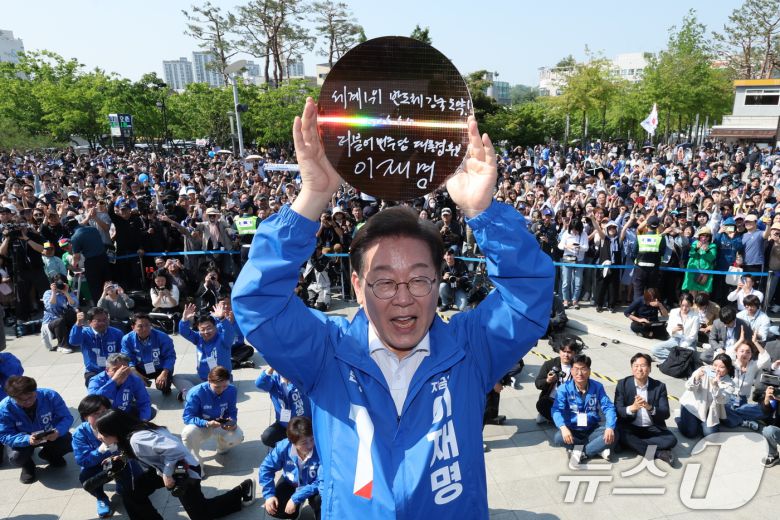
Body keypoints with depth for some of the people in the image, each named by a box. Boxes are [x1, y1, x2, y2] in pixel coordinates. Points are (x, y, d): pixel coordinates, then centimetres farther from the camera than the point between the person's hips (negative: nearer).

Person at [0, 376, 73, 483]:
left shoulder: (50, 396, -26)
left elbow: (67, 418, -20)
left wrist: (58, 431, -43)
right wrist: (27, 440, -43)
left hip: (51, 436, 1)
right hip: (23, 440, -1)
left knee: (69, 441, -25)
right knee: (16, 458, -31)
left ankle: (51, 455, 14)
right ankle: (27, 465, 11)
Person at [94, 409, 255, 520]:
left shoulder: (137, 439, -30)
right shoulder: (127, 437, -1)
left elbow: (174, 449, -37)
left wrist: (167, 474, -25)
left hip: (183, 470, -9)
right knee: (132, 490, -3)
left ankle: (242, 490, 19)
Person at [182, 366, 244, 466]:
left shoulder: (231, 390, -17)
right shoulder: (196, 393, -27)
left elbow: (232, 412, -6)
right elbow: (187, 417, -25)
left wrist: (232, 422, -30)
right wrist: (207, 423, -40)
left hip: (221, 425, 2)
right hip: (201, 425, -2)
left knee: (237, 437, -29)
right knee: (188, 432, -38)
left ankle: (223, 447, 11)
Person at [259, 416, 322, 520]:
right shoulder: (283, 447, -27)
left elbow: (321, 483, -33)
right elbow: (266, 468, -13)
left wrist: (295, 498, -33)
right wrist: (269, 495, -19)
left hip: (313, 486, -3)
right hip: (290, 483, 3)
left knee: (320, 499, -34)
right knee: (274, 509, -13)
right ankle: (296, 506, 20)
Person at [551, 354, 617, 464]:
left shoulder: (597, 387, -3)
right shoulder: (564, 388, -11)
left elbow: (608, 407, -9)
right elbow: (557, 410, -21)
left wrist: (610, 427, -28)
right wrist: (563, 427, -41)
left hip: (592, 430, 2)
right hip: (572, 430, -2)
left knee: (612, 436, -25)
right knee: (558, 438, -32)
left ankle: (580, 452, -19)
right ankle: (597, 448, -15)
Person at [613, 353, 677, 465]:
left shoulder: (659, 386, -3)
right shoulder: (623, 384, -6)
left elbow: (666, 414, -10)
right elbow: (617, 411, -12)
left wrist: (650, 408, -32)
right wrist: (631, 408, -34)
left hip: (652, 429, 1)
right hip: (630, 428, -1)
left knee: (671, 440, -25)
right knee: (620, 435, -32)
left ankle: (633, 444, -18)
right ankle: (659, 452, -24)